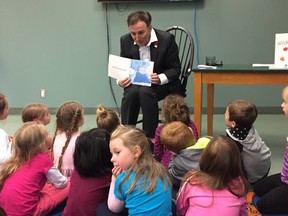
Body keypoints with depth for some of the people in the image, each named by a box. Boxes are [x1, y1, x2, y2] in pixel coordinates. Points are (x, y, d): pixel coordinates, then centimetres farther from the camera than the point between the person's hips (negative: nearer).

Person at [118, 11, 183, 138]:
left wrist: (160, 79, -29)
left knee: (145, 91, -35)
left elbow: (175, 69, -8)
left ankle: (150, 136, -23)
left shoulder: (167, 39, -13)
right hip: (136, 82, 3)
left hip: (163, 84, -3)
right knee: (131, 92, -32)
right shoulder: (125, 40, -3)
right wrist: (120, 80, -16)